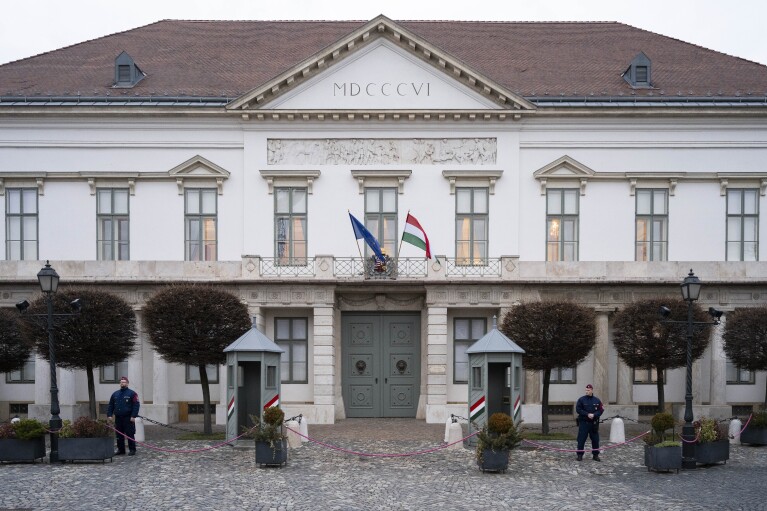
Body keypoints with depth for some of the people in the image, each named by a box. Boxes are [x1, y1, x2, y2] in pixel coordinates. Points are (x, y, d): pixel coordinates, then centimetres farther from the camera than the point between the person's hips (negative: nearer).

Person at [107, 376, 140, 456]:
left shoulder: (132, 394, -2)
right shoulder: (115, 394, 15)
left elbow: (136, 405, -8)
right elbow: (111, 405, 17)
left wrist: (133, 416, -15)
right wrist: (109, 415, 6)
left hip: (128, 418, -5)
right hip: (118, 418, 5)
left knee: (130, 434, -4)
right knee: (119, 435, 8)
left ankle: (132, 450, 1)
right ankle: (121, 450, 17)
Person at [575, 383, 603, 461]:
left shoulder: (597, 400, 6)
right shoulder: (581, 399, 0)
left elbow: (600, 410, 3)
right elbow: (578, 409, -6)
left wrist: (594, 415, -15)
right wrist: (587, 414, -15)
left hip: (594, 423, 2)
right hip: (583, 422, -2)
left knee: (595, 439, 6)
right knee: (581, 439, -2)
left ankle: (595, 455, 16)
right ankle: (580, 455, 6)